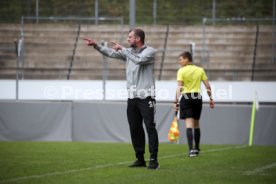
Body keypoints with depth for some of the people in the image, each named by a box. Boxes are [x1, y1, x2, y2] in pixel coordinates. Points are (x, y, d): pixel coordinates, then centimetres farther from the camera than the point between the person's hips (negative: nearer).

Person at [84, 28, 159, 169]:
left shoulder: (150, 51, -4)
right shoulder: (128, 51, 14)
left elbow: (139, 60, -21)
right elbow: (111, 53, 15)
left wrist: (122, 49, -15)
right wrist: (96, 45, 6)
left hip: (146, 97, -7)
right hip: (132, 97, 7)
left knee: (150, 127, -11)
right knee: (135, 129, 6)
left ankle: (153, 160, -12)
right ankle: (140, 159, 12)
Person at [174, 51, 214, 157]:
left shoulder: (181, 71, -4)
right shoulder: (200, 70, 7)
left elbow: (179, 88, -11)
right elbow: (207, 86, 6)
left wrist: (176, 101, -10)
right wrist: (211, 99, 12)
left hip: (186, 98, -4)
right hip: (197, 97, 4)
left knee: (189, 124, -8)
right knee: (196, 124, 17)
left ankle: (191, 149, -20)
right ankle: (197, 148, 23)